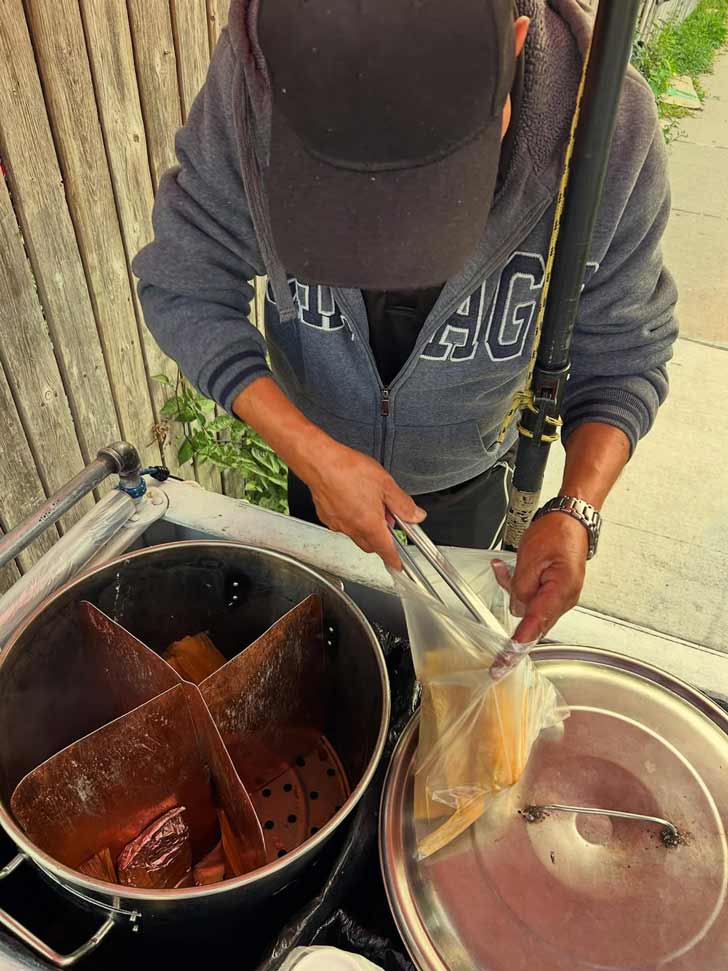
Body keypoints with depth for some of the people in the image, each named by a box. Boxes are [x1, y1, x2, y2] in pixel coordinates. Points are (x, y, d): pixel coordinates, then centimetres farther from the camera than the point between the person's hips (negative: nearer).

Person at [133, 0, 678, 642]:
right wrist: (309, 449, -34)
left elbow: (623, 355, -19)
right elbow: (184, 284, -22)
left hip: (468, 478, 0)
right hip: (318, 456, 1)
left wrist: (576, 512, -36)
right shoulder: (257, 75, -31)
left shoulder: (611, 132, -32)